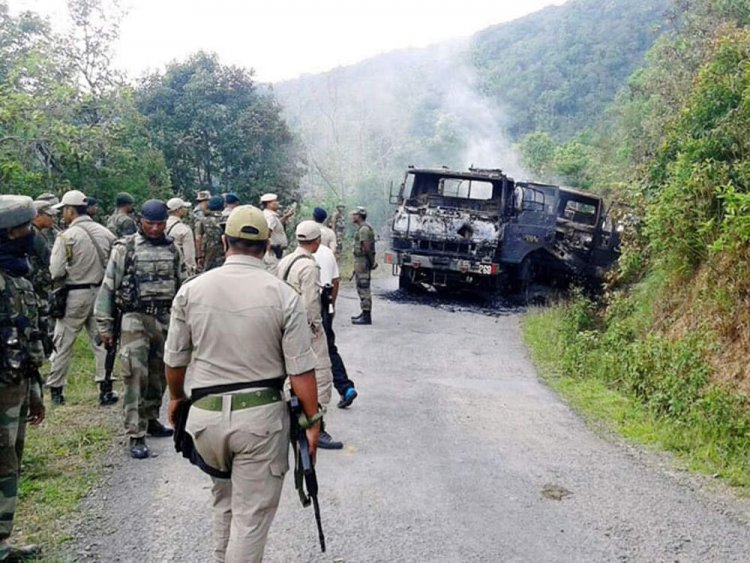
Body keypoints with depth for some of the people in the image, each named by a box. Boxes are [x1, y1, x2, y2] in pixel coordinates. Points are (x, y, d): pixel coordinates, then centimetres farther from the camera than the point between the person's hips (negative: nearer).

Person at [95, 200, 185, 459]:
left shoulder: (172, 249, 8)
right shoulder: (125, 248, -4)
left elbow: (182, 285, 15)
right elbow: (108, 287, -3)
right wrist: (104, 326, -5)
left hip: (166, 319, 5)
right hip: (135, 319, -4)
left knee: (159, 375, 13)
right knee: (137, 376, -9)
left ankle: (151, 420, 30)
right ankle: (136, 435, -5)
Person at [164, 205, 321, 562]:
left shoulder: (191, 290, -2)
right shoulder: (283, 296, -9)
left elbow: (174, 359, 6)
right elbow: (301, 371, -10)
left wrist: (176, 398, 24)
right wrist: (312, 421, 2)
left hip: (205, 414, 3)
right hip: (261, 415, -3)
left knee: (224, 498, 27)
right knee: (252, 513, 9)